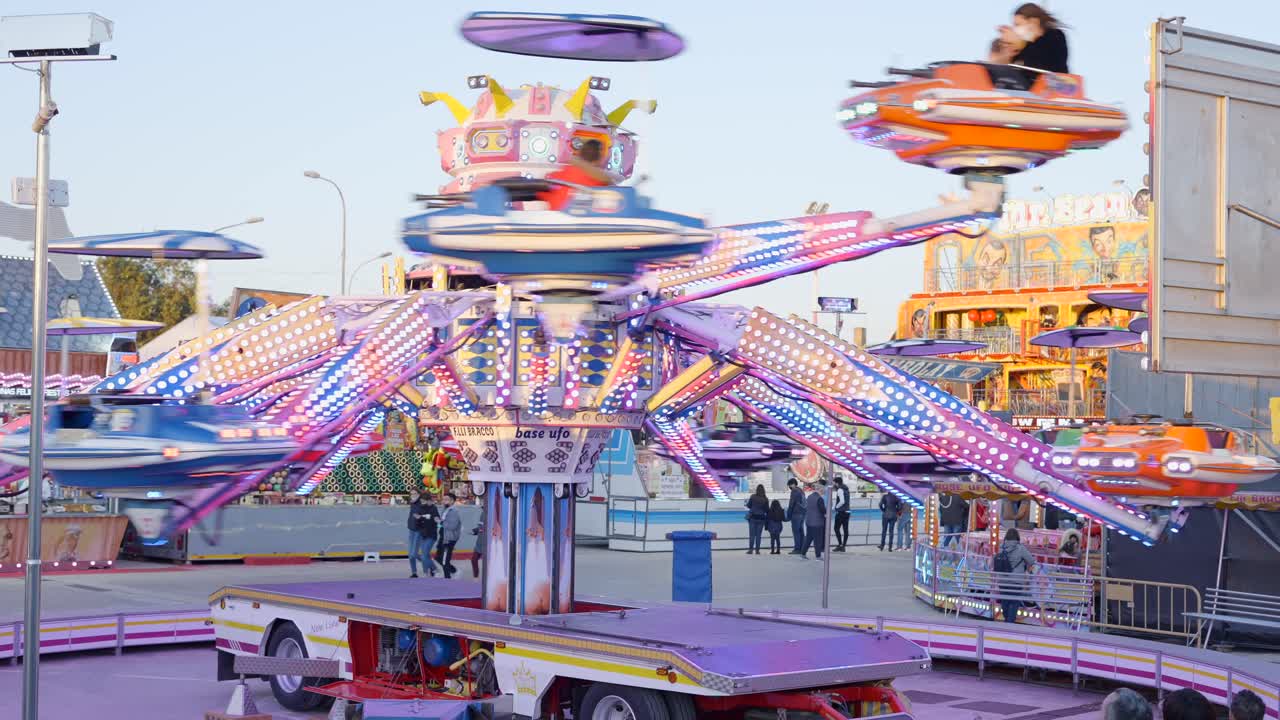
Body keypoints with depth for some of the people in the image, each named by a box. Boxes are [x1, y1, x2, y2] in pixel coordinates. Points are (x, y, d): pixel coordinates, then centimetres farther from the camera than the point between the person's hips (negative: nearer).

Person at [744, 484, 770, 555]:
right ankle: (757, 550, 3)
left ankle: (751, 549, -2)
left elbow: (748, 506, 1)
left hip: (753, 517, -1)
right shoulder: (765, 499, -4)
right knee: (758, 535, 4)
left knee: (752, 534, 2)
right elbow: (767, 510, 2)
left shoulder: (753, 497, -8)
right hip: (761, 518, 1)